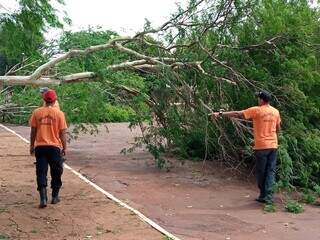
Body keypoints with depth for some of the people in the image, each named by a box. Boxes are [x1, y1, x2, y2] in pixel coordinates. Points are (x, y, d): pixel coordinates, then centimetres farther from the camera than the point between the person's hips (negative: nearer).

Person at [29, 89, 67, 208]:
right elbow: (62, 133, -3)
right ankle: (55, 197, 22)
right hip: (54, 147, -1)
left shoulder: (36, 112, 0)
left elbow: (33, 131, 4)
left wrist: (32, 146, 15)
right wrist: (64, 148, 6)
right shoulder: (59, 113, -4)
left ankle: (43, 199, -6)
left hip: (40, 147, 1)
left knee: (41, 173, 3)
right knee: (56, 172, 13)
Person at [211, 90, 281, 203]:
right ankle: (268, 196, 2)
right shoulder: (276, 112, 7)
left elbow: (237, 114, -10)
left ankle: (263, 195, 16)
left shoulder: (256, 110, -10)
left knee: (261, 171, 8)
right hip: (273, 145, 5)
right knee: (271, 171, 6)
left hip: (261, 146, -5)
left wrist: (220, 114, -6)